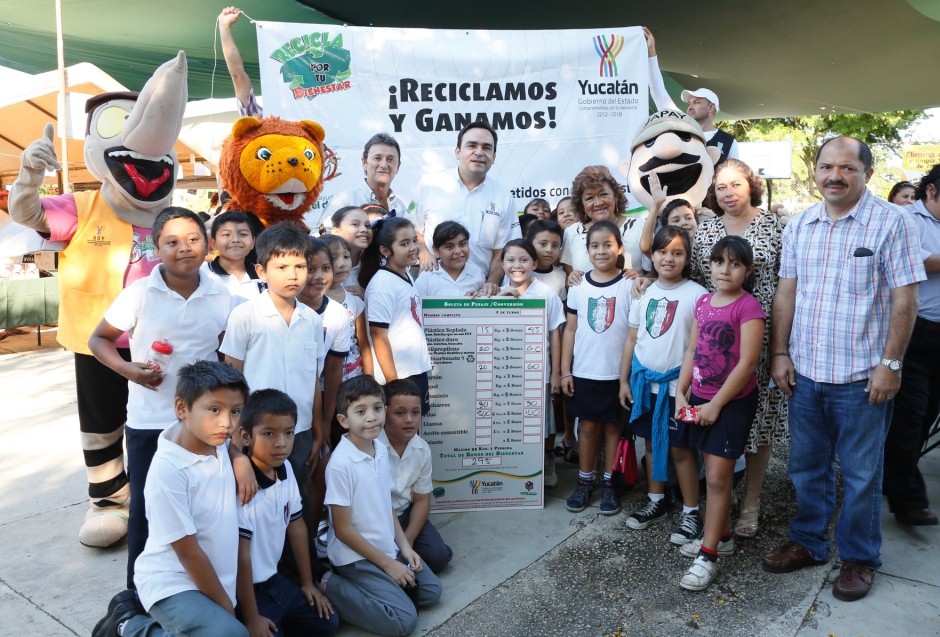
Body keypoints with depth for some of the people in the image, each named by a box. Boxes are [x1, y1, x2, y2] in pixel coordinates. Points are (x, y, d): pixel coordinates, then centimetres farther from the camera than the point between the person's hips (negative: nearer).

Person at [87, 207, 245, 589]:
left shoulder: (221, 297, -1)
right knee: (146, 507, 10)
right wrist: (127, 368, -16)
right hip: (149, 423, -2)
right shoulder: (139, 293, -9)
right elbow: (98, 339, 1)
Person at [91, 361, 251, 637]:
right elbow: (188, 551, -19)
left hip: (212, 578, 7)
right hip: (172, 584, -7)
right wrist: (225, 606, -10)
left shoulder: (220, 444, -6)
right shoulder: (168, 469, -25)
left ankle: (140, 607, 23)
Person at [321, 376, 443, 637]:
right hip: (356, 557, -8)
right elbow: (343, 530, -20)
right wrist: (387, 564, -14)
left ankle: (371, 587, 16)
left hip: (388, 547, 8)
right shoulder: (341, 464, -25)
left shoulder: (381, 451, -1)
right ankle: (331, 588, -2)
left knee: (431, 591, 10)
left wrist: (404, 546, 3)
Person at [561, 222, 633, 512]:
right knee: (588, 425, 11)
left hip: (618, 372, -1)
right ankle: (584, 481, 24)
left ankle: (609, 483, 23)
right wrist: (565, 371, 1)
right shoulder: (578, 285, 1)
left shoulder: (629, 285, -5)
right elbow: (571, 330, 4)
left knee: (612, 426, 10)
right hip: (584, 371, 2)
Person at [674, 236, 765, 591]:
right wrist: (681, 393, 3)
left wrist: (716, 404, -16)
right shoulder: (703, 303, 7)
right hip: (700, 398, 6)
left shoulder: (748, 307, -14)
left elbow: (748, 363, -17)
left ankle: (708, 556, 6)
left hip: (733, 401, -6)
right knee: (714, 472, 16)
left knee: (717, 476, -3)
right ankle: (721, 536, 33)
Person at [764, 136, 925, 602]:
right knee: (807, 466, 16)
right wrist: (780, 353, 4)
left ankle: (859, 558, 28)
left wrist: (890, 363, -11)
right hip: (804, 372, 4)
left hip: (861, 376, -4)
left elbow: (905, 299, -8)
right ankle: (808, 542, 34)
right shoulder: (799, 225, 6)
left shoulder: (891, 223, -6)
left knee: (861, 474, 9)